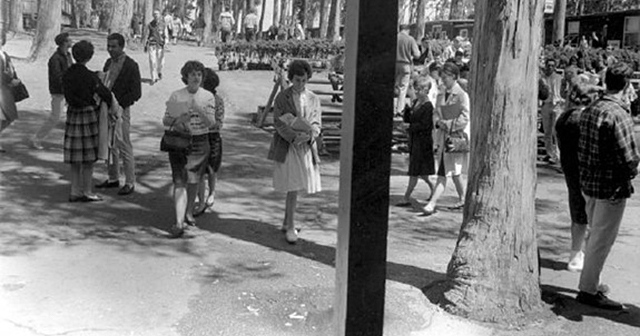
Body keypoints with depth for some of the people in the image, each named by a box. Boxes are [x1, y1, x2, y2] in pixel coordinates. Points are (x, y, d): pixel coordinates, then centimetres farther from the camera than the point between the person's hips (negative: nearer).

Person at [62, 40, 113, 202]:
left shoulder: (66, 75, 3)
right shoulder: (90, 76, -15)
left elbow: (69, 96, 5)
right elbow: (105, 94, -10)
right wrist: (111, 105, 9)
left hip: (72, 115, 6)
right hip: (88, 115, -6)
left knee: (76, 157, 12)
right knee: (88, 157, 4)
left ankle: (75, 192, 17)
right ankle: (87, 192, 10)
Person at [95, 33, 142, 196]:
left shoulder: (131, 65, -10)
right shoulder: (109, 63, 12)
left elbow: (136, 93, -13)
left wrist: (118, 104, -19)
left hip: (120, 110, -7)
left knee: (124, 147, -3)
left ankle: (130, 183, 6)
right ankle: (113, 179, 25)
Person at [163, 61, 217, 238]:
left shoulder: (208, 97, 1)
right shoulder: (176, 96, 0)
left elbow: (211, 122, -9)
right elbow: (166, 120, 4)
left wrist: (200, 110, -25)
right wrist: (179, 120, -15)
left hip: (200, 142, 2)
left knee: (193, 180, 13)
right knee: (180, 181, -10)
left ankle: (189, 213, 34)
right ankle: (179, 222, -15)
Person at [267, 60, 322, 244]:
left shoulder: (314, 99, 9)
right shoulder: (282, 97, 0)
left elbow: (316, 125, 5)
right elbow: (278, 123, -6)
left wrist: (308, 136, -17)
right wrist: (294, 137, -20)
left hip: (306, 147, 3)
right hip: (286, 146, -3)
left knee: (296, 187, 7)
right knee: (292, 188, -6)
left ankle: (286, 223, 20)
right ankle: (290, 227, 3)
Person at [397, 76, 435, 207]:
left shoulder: (428, 106, -15)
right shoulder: (416, 102, 10)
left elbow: (424, 125, -20)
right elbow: (407, 119, 11)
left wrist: (410, 128, -14)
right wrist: (407, 110, -7)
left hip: (423, 140, -9)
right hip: (413, 139, 9)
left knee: (415, 171, -3)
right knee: (417, 171, 17)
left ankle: (406, 198, 2)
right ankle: (432, 186, 36)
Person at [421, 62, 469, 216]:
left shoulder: (462, 95, -9)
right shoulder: (441, 95, 12)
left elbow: (465, 118, -13)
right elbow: (436, 114, 15)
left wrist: (449, 125, -16)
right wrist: (439, 122, -6)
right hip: (443, 136, 7)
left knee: (443, 173, -11)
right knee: (454, 172, 15)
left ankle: (432, 203, -15)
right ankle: (462, 199, 29)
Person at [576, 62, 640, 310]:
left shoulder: (588, 110, 5)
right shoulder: (618, 114, -20)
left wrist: (586, 174, 14)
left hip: (588, 183, 8)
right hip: (612, 187, -8)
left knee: (595, 235, 21)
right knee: (602, 240, 3)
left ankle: (591, 282, 33)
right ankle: (588, 290, 12)